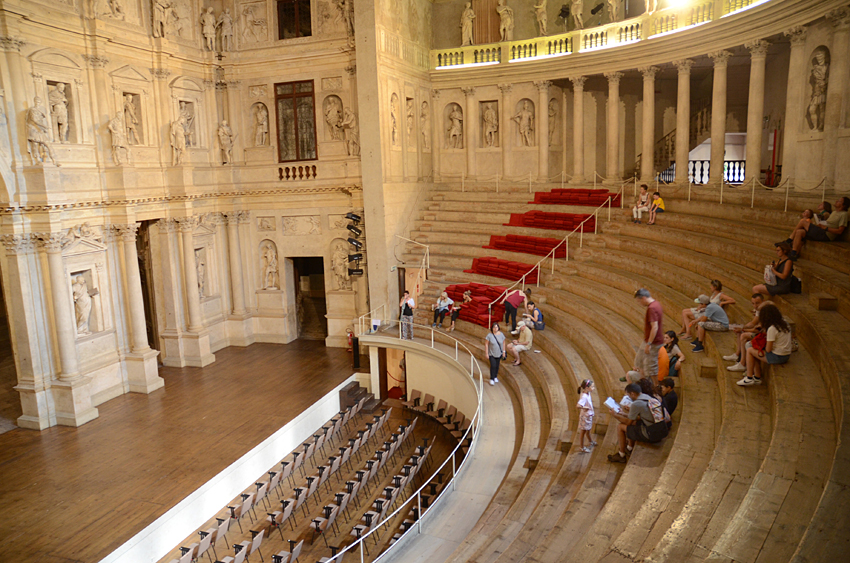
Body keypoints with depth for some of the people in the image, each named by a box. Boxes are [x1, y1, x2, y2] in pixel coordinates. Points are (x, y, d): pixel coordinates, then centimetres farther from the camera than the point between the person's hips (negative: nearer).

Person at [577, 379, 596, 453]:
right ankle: (582, 448, 20)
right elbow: (578, 405, -41)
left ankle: (590, 441, 55)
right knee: (583, 431, 7)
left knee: (588, 429, 31)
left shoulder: (588, 394, -2)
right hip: (584, 416, -9)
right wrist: (585, 407, -29)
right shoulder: (584, 396, -31)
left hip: (589, 415, 9)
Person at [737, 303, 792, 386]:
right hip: (786, 355, 9)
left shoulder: (772, 329, -22)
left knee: (750, 350, 4)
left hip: (778, 357, -9)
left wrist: (765, 345, 3)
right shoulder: (784, 323, 4)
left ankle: (749, 378, 8)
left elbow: (768, 349, -17)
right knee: (755, 352, 22)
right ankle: (757, 377, 23)